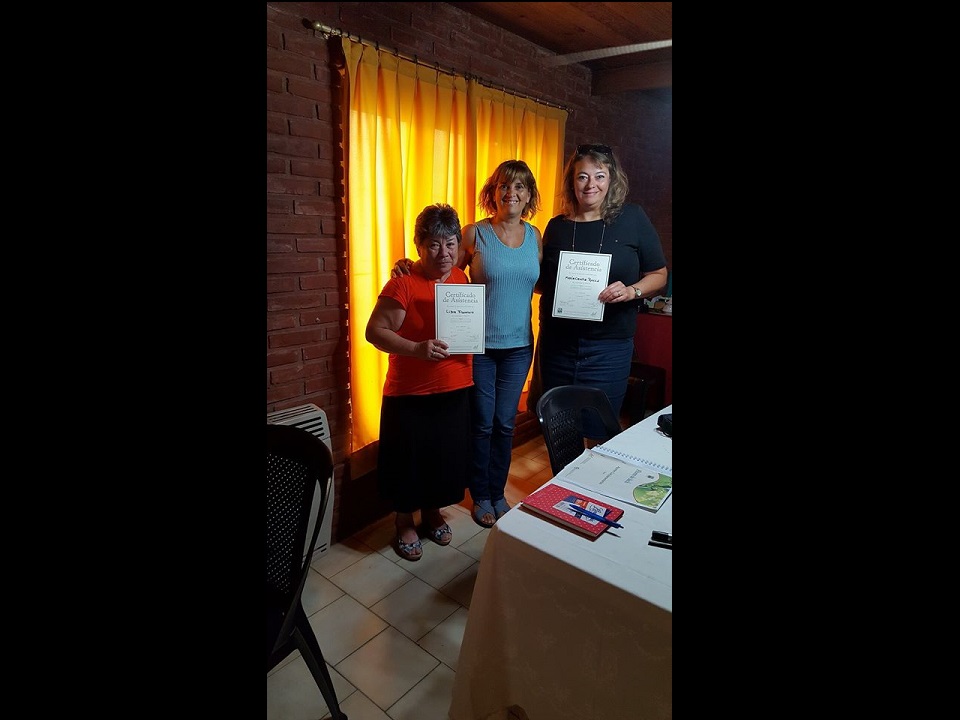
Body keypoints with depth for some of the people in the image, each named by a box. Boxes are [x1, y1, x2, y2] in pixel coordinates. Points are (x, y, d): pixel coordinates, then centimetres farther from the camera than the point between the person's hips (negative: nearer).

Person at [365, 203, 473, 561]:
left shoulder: (462, 278, 5)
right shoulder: (403, 283, -15)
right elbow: (374, 331, -18)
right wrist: (416, 349, -31)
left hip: (455, 390, 6)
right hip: (410, 395, -5)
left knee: (447, 457, 17)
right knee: (408, 460, 9)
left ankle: (432, 511, 41)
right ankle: (404, 521, 33)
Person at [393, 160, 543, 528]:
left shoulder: (535, 236, 5)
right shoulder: (475, 233, -7)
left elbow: (544, 283, 14)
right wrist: (411, 265, -16)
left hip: (518, 345, 3)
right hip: (479, 344, -3)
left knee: (505, 423, 13)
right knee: (482, 423, 7)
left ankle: (498, 492, 33)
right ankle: (480, 495, 28)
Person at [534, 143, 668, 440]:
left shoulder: (632, 218, -1)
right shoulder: (556, 226, 5)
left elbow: (659, 274, 3)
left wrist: (631, 291, -16)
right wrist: (553, 289, -7)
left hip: (609, 347, -2)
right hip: (557, 345, 3)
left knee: (599, 436, 5)